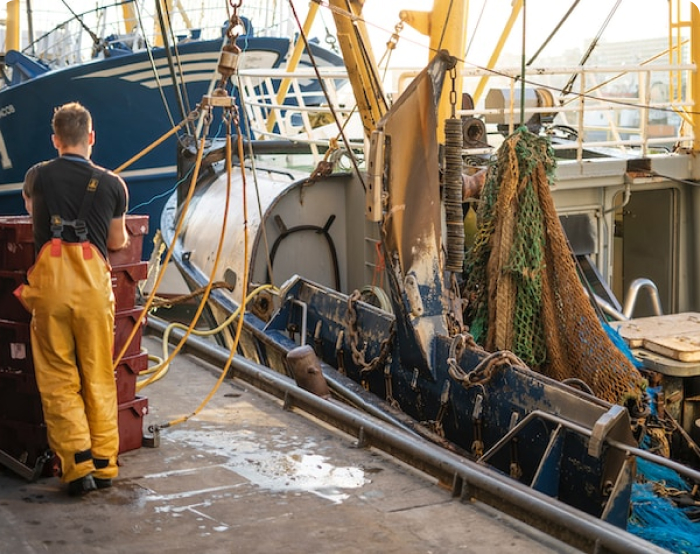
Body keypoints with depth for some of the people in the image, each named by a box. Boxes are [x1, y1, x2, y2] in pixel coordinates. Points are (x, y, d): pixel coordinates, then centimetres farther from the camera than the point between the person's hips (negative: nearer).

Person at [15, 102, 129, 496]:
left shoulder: (37, 176, 8)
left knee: (59, 379, 5)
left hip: (51, 282, 0)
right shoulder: (112, 184, 4)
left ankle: (77, 465, -1)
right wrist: (125, 233, 40)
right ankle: (104, 463, 14)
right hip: (93, 283, 0)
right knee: (99, 377, 10)